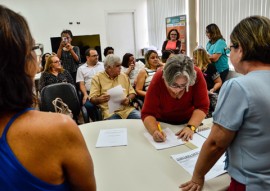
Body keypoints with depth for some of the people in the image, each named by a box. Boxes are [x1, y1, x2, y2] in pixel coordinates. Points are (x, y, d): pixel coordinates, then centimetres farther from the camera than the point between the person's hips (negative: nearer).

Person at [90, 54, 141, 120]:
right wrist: (100, 99, -22)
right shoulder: (97, 78, 5)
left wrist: (129, 99, -4)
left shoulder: (124, 76, 17)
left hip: (127, 109, 4)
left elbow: (132, 92, 19)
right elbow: (92, 99, 1)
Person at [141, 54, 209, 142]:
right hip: (163, 124, 0)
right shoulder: (158, 80, -27)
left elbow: (202, 106, -18)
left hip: (188, 121, 0)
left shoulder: (197, 75, -26)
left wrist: (191, 127, -31)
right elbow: (148, 113, -24)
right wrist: (155, 131, -41)